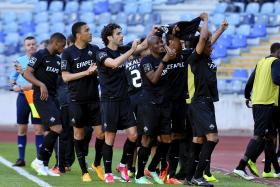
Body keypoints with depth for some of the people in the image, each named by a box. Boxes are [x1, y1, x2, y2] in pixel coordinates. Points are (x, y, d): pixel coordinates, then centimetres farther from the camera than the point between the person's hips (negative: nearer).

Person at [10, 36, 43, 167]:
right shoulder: (19, 61, 10)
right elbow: (13, 77, 18)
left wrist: (33, 85, -17)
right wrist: (14, 86, -1)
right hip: (22, 96, 3)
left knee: (38, 129, -5)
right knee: (21, 129, 5)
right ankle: (21, 158, 11)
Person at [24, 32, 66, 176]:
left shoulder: (58, 59, 16)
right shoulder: (40, 55, -7)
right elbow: (27, 73, -12)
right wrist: (41, 85, -25)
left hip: (52, 98, 9)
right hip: (41, 98, -9)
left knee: (50, 132, 7)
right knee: (57, 128, -18)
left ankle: (44, 167, 12)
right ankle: (39, 161, -10)